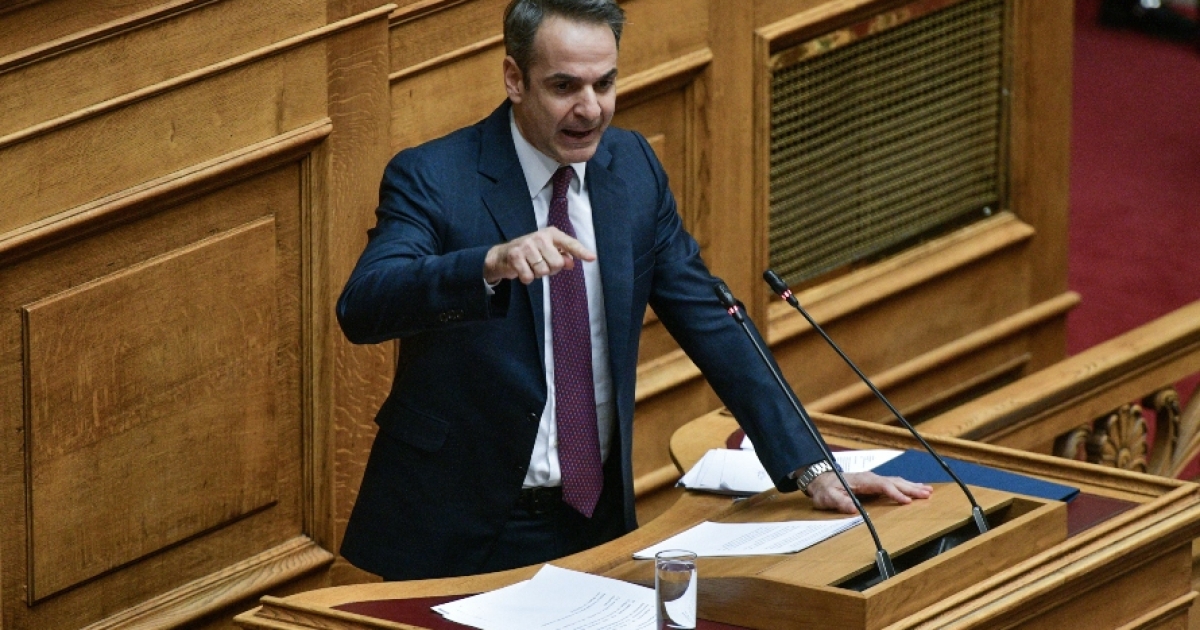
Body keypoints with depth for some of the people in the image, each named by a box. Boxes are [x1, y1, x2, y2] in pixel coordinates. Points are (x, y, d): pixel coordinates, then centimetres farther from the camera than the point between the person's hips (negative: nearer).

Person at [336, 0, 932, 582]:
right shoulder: (430, 177, -13)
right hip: (457, 532, -4)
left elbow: (708, 321, 7)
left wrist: (810, 467, 0)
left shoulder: (633, 166, 3)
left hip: (596, 518, 5)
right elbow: (361, 308, -28)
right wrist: (493, 263, -44)